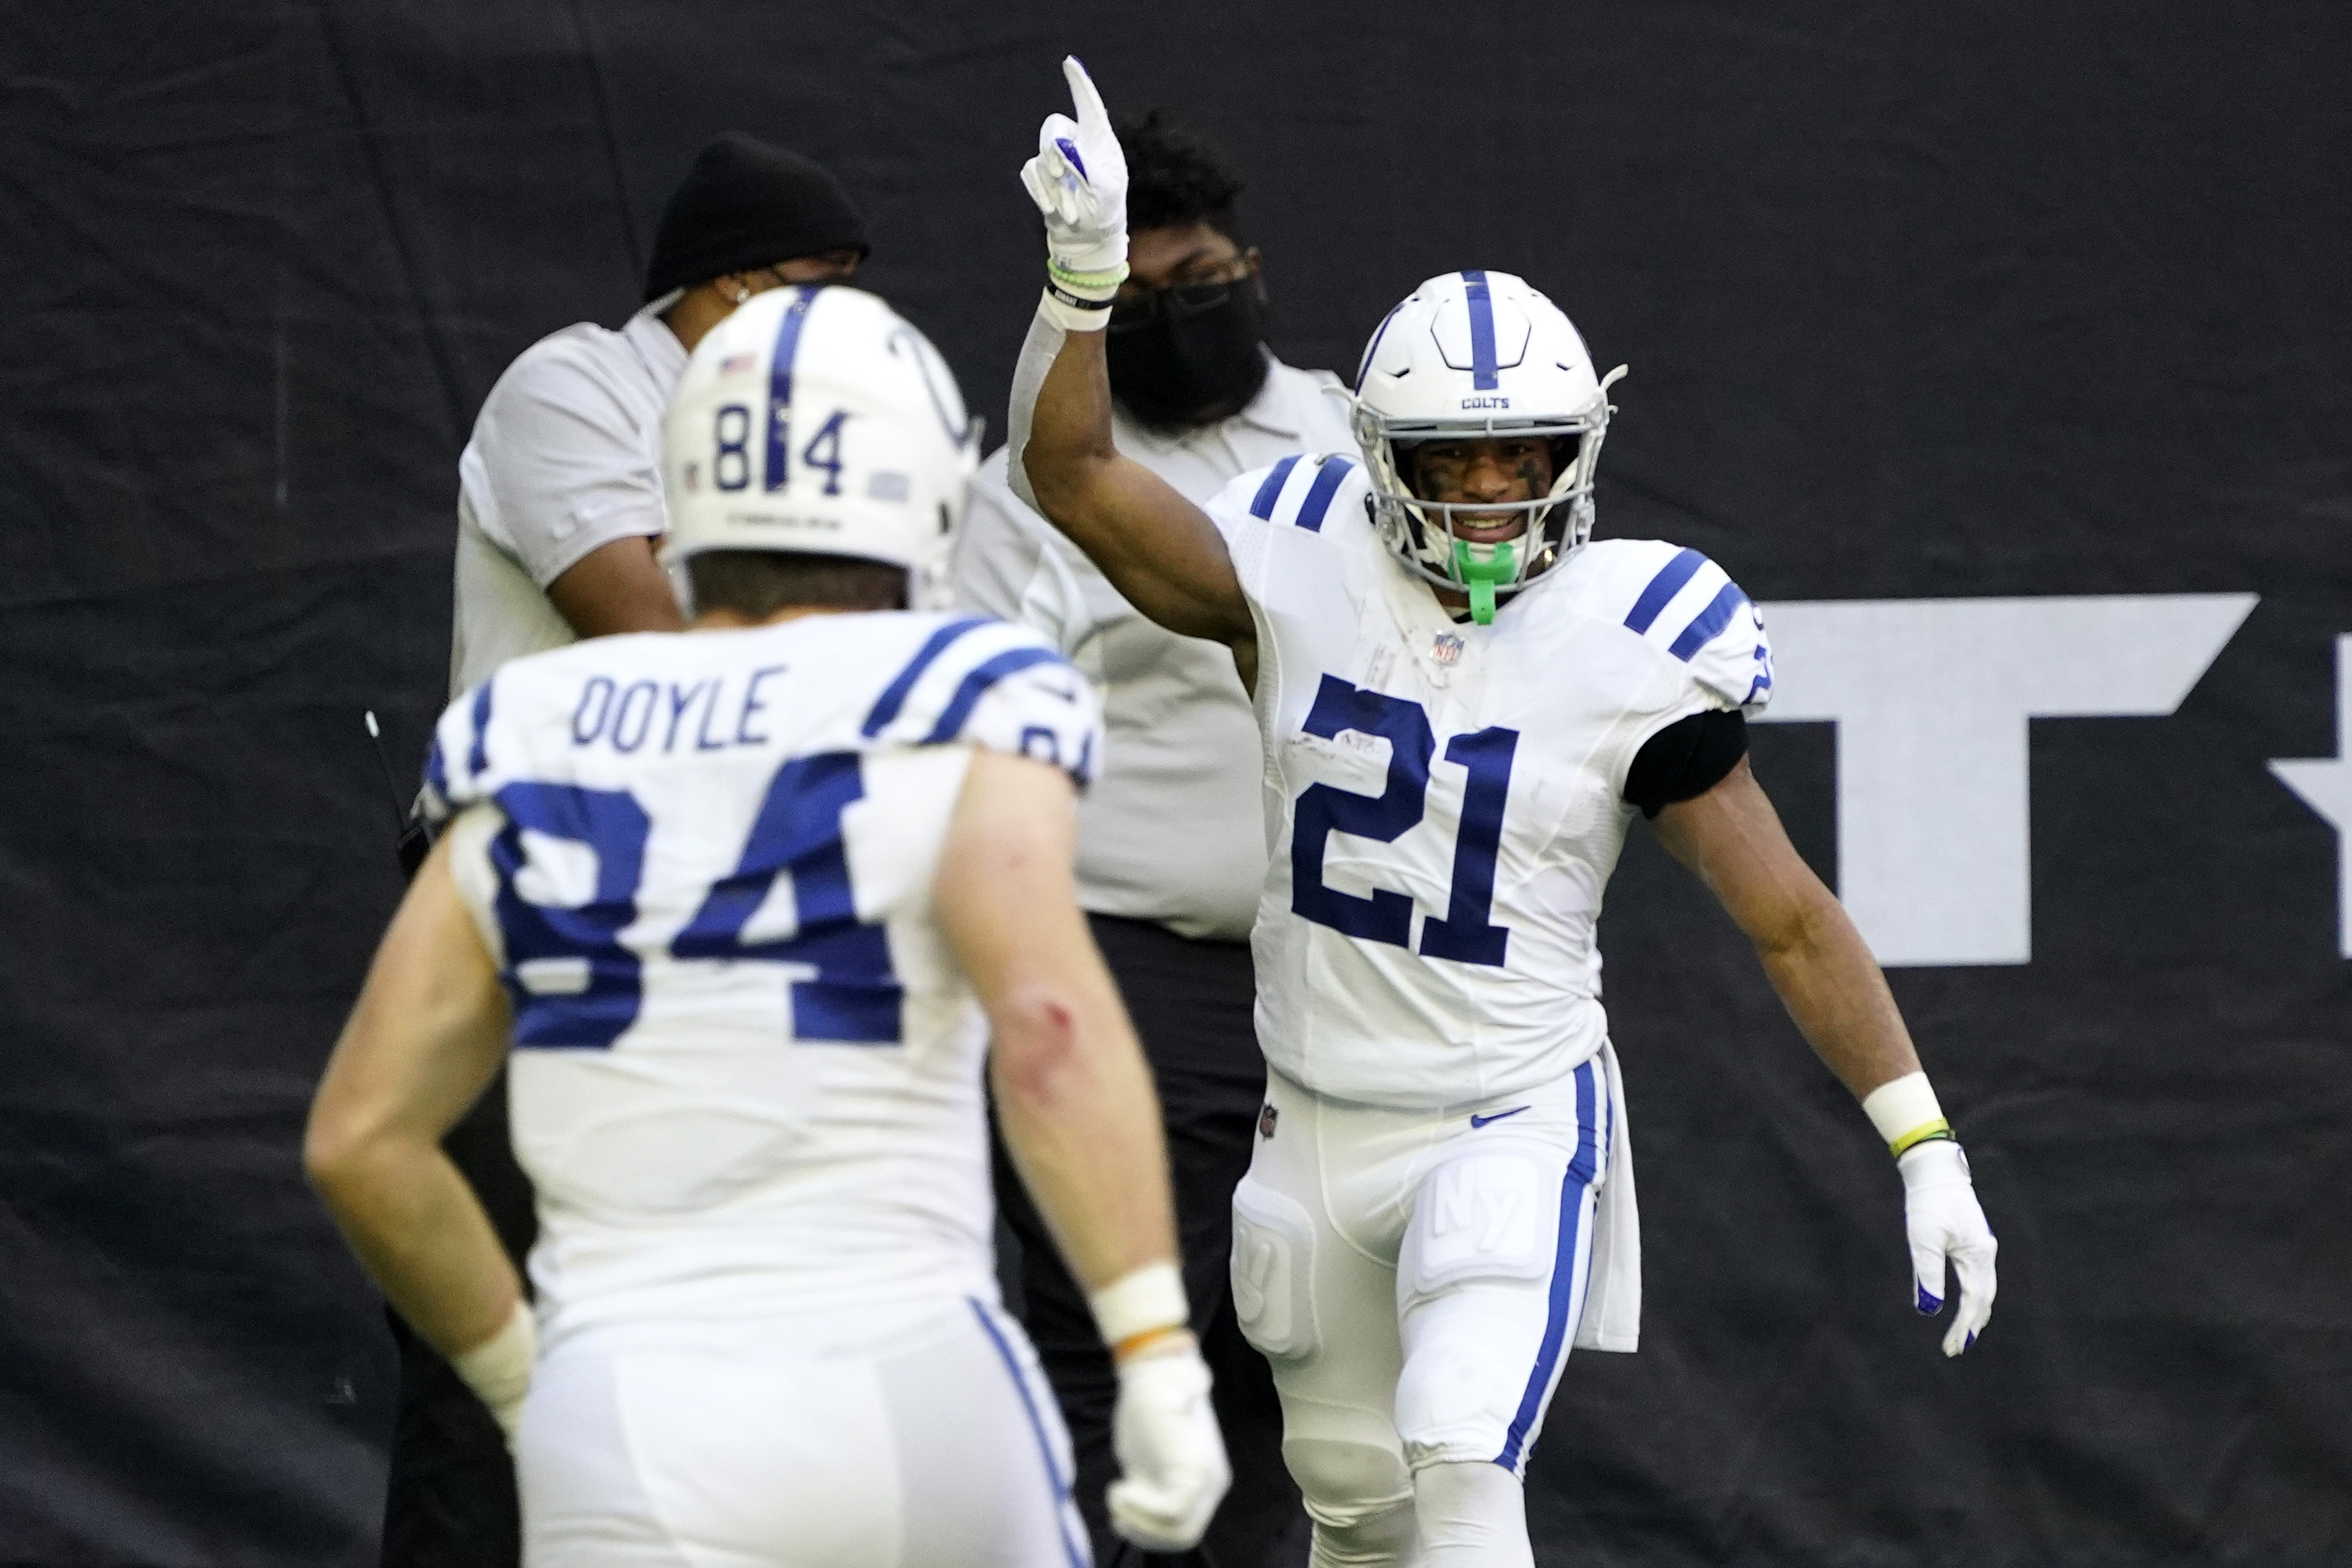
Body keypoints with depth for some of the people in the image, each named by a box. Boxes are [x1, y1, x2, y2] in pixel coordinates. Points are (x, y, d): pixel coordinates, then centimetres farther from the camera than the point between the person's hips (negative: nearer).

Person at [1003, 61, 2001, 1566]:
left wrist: (1929, 1149, -7)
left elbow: (1790, 920, -5)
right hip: (1321, 1127, 4)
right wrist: (1084, 272, -28)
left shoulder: (1630, 649, -11)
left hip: (1512, 1129, -4)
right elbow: (1071, 474, -11)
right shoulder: (1308, 574, -5)